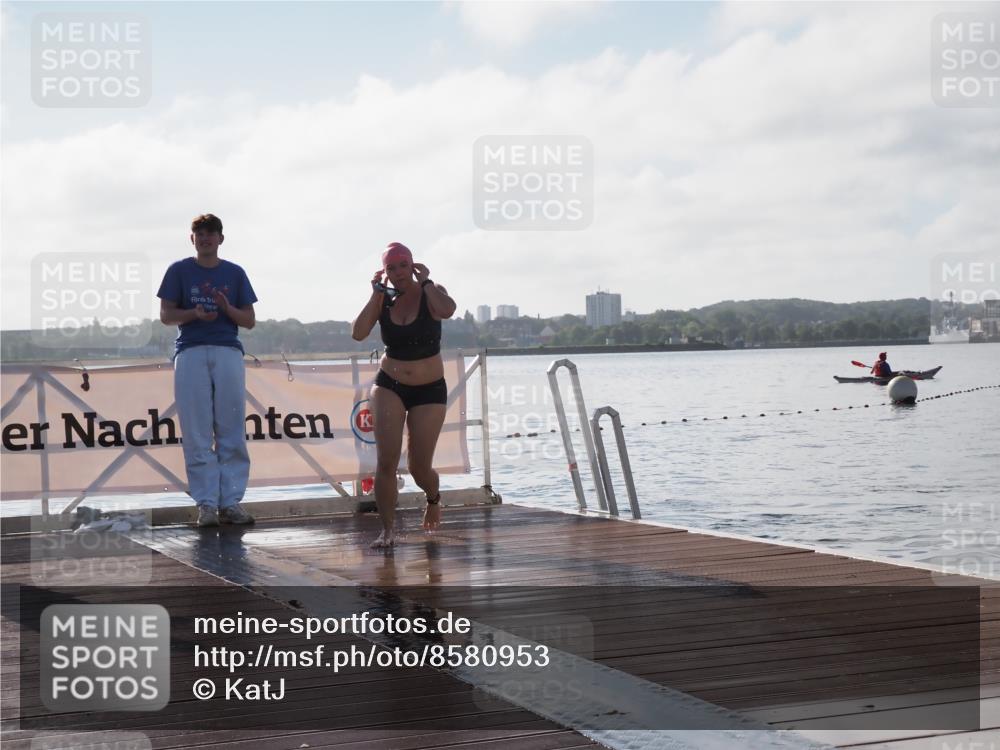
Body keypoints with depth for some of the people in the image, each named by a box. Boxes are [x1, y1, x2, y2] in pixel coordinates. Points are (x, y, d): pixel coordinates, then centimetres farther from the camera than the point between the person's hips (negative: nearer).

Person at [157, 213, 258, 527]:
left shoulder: (235, 273, 13)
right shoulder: (179, 271, 10)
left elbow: (249, 321, 12)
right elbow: (166, 315, 6)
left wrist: (227, 309, -8)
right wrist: (195, 314, -12)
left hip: (228, 352, 2)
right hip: (191, 352, -1)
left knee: (232, 432, -1)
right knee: (197, 434, -4)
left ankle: (231, 502, 1)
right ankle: (206, 503, -2)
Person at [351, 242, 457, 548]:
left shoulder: (430, 292, -9)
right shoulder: (383, 299, -2)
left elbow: (447, 310, -34)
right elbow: (358, 333, -17)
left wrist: (425, 281, -21)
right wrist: (376, 294, -14)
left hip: (429, 390, -2)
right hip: (389, 386, 2)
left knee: (419, 467, 2)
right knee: (386, 461, -11)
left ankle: (433, 498, 36)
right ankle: (387, 529, -1)